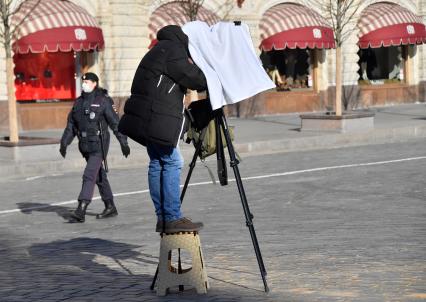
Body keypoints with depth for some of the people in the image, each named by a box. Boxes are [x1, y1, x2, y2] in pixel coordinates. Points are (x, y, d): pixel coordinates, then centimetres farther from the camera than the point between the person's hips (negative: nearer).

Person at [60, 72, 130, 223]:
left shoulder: (103, 101, -9)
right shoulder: (79, 102, 10)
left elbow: (115, 123, -9)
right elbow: (71, 124, 12)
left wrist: (124, 142, -10)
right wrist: (64, 143, 3)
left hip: (99, 145, -7)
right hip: (85, 145, 7)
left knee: (89, 176, -15)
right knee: (99, 176, 15)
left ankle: (80, 211, -20)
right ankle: (110, 208, 26)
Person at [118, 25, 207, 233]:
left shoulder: (162, 49, 21)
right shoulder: (174, 51, -12)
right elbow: (197, 80, -12)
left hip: (147, 118, 10)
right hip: (156, 118, -10)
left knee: (157, 163, 11)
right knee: (172, 163, -8)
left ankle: (162, 218, 13)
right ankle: (172, 218, -10)